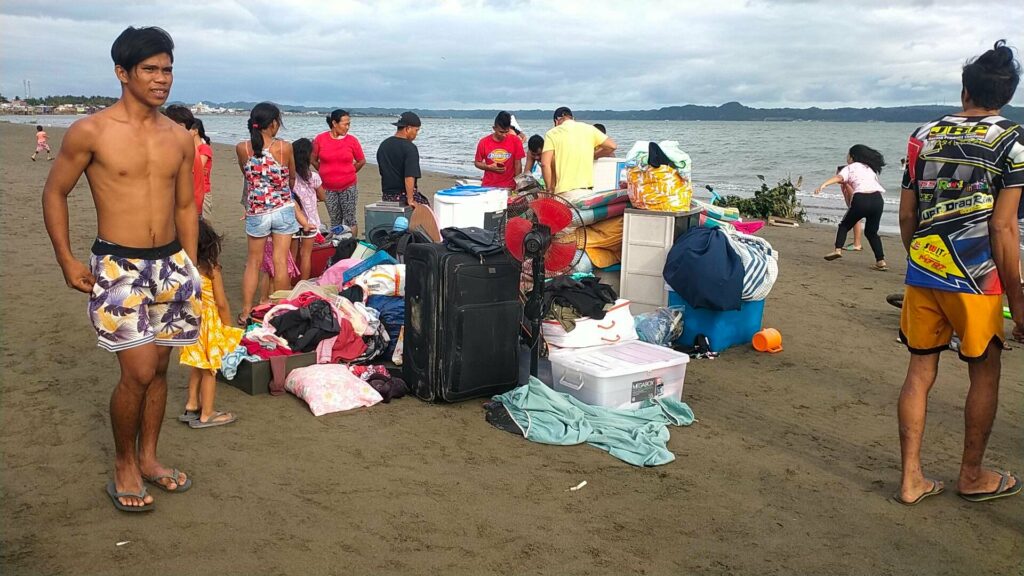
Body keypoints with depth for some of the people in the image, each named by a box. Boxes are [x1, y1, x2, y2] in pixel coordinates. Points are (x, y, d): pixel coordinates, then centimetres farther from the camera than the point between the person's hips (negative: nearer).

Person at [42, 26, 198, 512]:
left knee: (158, 368, 12)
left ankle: (148, 457, 28)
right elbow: (54, 193, 1)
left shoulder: (180, 138, 6)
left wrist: (188, 266, 12)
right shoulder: (90, 132, -8)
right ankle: (124, 464, 14)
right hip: (117, 267, -4)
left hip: (171, 264, 5)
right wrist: (66, 260, -4)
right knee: (138, 372, -9)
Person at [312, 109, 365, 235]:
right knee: (335, 221, 9)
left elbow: (361, 161, 8)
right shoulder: (320, 139, -4)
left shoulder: (352, 140, -4)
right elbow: (313, 160, 8)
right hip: (329, 188, 1)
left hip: (348, 187, -1)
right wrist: (326, 173, 12)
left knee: (350, 220, 2)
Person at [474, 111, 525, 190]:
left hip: (508, 187, -1)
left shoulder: (515, 141, -3)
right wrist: (489, 167, -11)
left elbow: (518, 164, 2)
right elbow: (477, 163, 8)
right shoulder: (484, 142, -2)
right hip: (488, 186, 1)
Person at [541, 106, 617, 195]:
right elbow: (611, 146, 10)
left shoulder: (552, 133, 3)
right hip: (587, 187, 3)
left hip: (564, 191, -3)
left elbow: (545, 164, -6)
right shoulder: (588, 128, 10)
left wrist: (550, 189, 2)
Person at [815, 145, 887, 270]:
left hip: (861, 200, -4)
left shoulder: (850, 168, 12)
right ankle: (881, 261, 7)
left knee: (845, 225, 17)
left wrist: (823, 184, -26)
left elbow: (838, 177, -8)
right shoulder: (870, 168, 27)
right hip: (877, 199, 4)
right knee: (871, 232, 18)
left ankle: (838, 249, -4)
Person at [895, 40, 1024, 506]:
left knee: (920, 370, 9)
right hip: (975, 277, -4)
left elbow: (906, 215, 9)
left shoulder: (923, 136, 7)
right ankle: (972, 476, 26)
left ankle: (910, 478, 13)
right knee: (984, 372, 13)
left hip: (922, 271, 4)